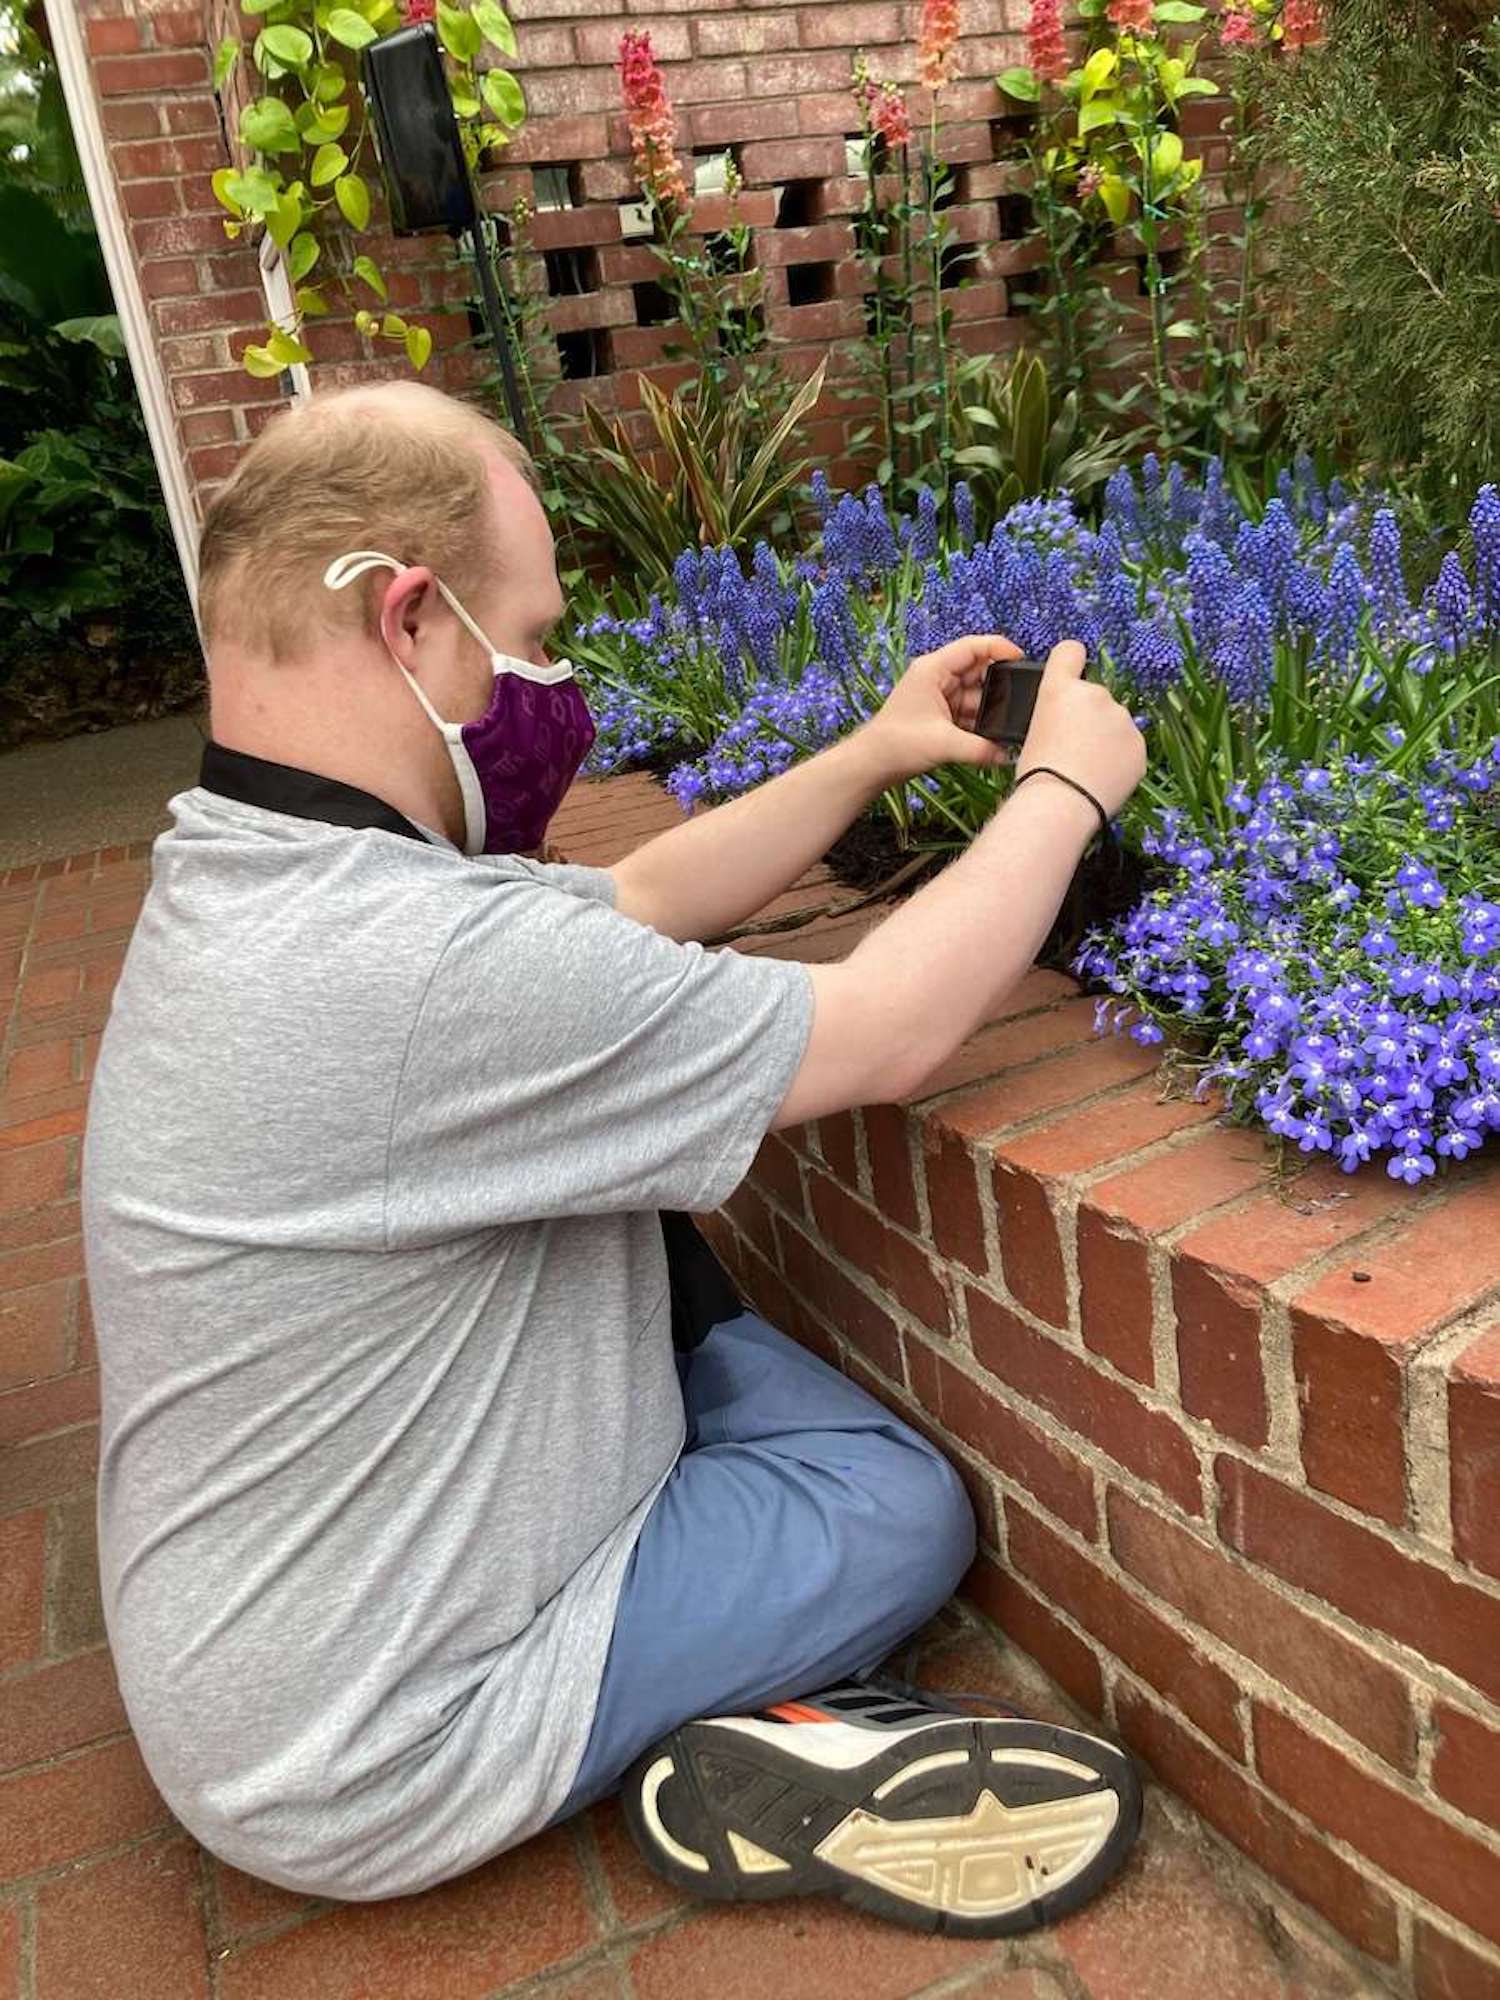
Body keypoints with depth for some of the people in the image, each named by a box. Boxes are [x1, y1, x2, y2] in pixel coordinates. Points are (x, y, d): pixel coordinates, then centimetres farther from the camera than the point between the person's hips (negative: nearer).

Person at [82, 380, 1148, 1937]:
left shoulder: (241, 871, -4)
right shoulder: (424, 966, -36)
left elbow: (636, 901, 4)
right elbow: (890, 1031, -26)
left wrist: (871, 759, 2)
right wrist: (1065, 786, -10)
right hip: (371, 1760, -8)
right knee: (906, 1512, 2)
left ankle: (740, 1701, 11)